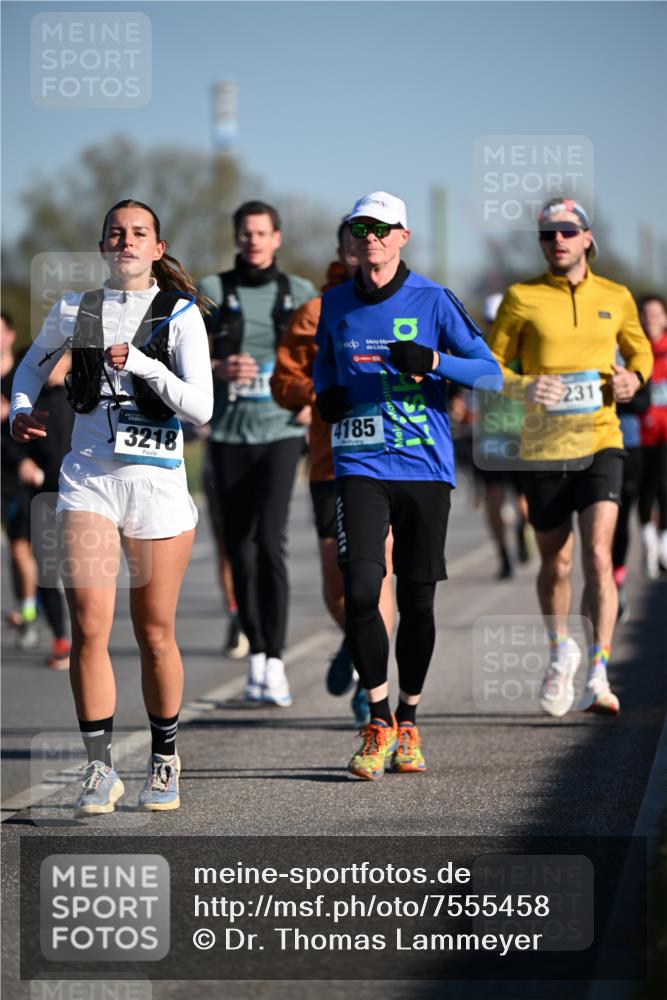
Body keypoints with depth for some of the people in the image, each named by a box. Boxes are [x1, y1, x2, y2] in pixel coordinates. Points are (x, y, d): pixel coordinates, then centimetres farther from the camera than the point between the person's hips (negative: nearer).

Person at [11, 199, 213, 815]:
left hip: (157, 483, -1)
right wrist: (22, 412, 6)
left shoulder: (180, 314, -1)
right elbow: (31, 367, 25)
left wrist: (140, 362, -19)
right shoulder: (75, 309, 7)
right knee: (89, 629, -11)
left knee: (155, 634, 6)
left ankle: (164, 760, 24)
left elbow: (201, 407, -10)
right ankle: (101, 769, -4)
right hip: (88, 480, 1)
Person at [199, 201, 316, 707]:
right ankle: (256, 655, 20)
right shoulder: (212, 291, 5)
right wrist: (220, 369, -18)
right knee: (240, 547, 6)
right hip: (230, 433, 2)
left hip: (281, 431, -2)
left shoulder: (300, 293, 6)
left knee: (270, 541, -15)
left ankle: (275, 664, -16)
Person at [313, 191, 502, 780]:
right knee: (361, 592, -15)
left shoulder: (433, 301, -1)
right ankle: (379, 722, -1)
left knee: (417, 600, 4)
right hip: (360, 468, 1)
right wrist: (325, 393, 6)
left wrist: (432, 361, -20)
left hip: (425, 469, -1)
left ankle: (408, 721, 22)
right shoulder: (336, 305, 9)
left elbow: (491, 374, -3)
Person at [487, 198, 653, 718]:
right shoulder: (522, 298, 0)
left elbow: (640, 349, 22)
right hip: (543, 447, 0)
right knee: (555, 562, 10)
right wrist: (524, 386, -17)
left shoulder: (616, 298, 6)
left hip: (600, 442, 0)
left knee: (598, 555, -16)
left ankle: (598, 678, -16)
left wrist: (633, 376, -1)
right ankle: (561, 651, 38)